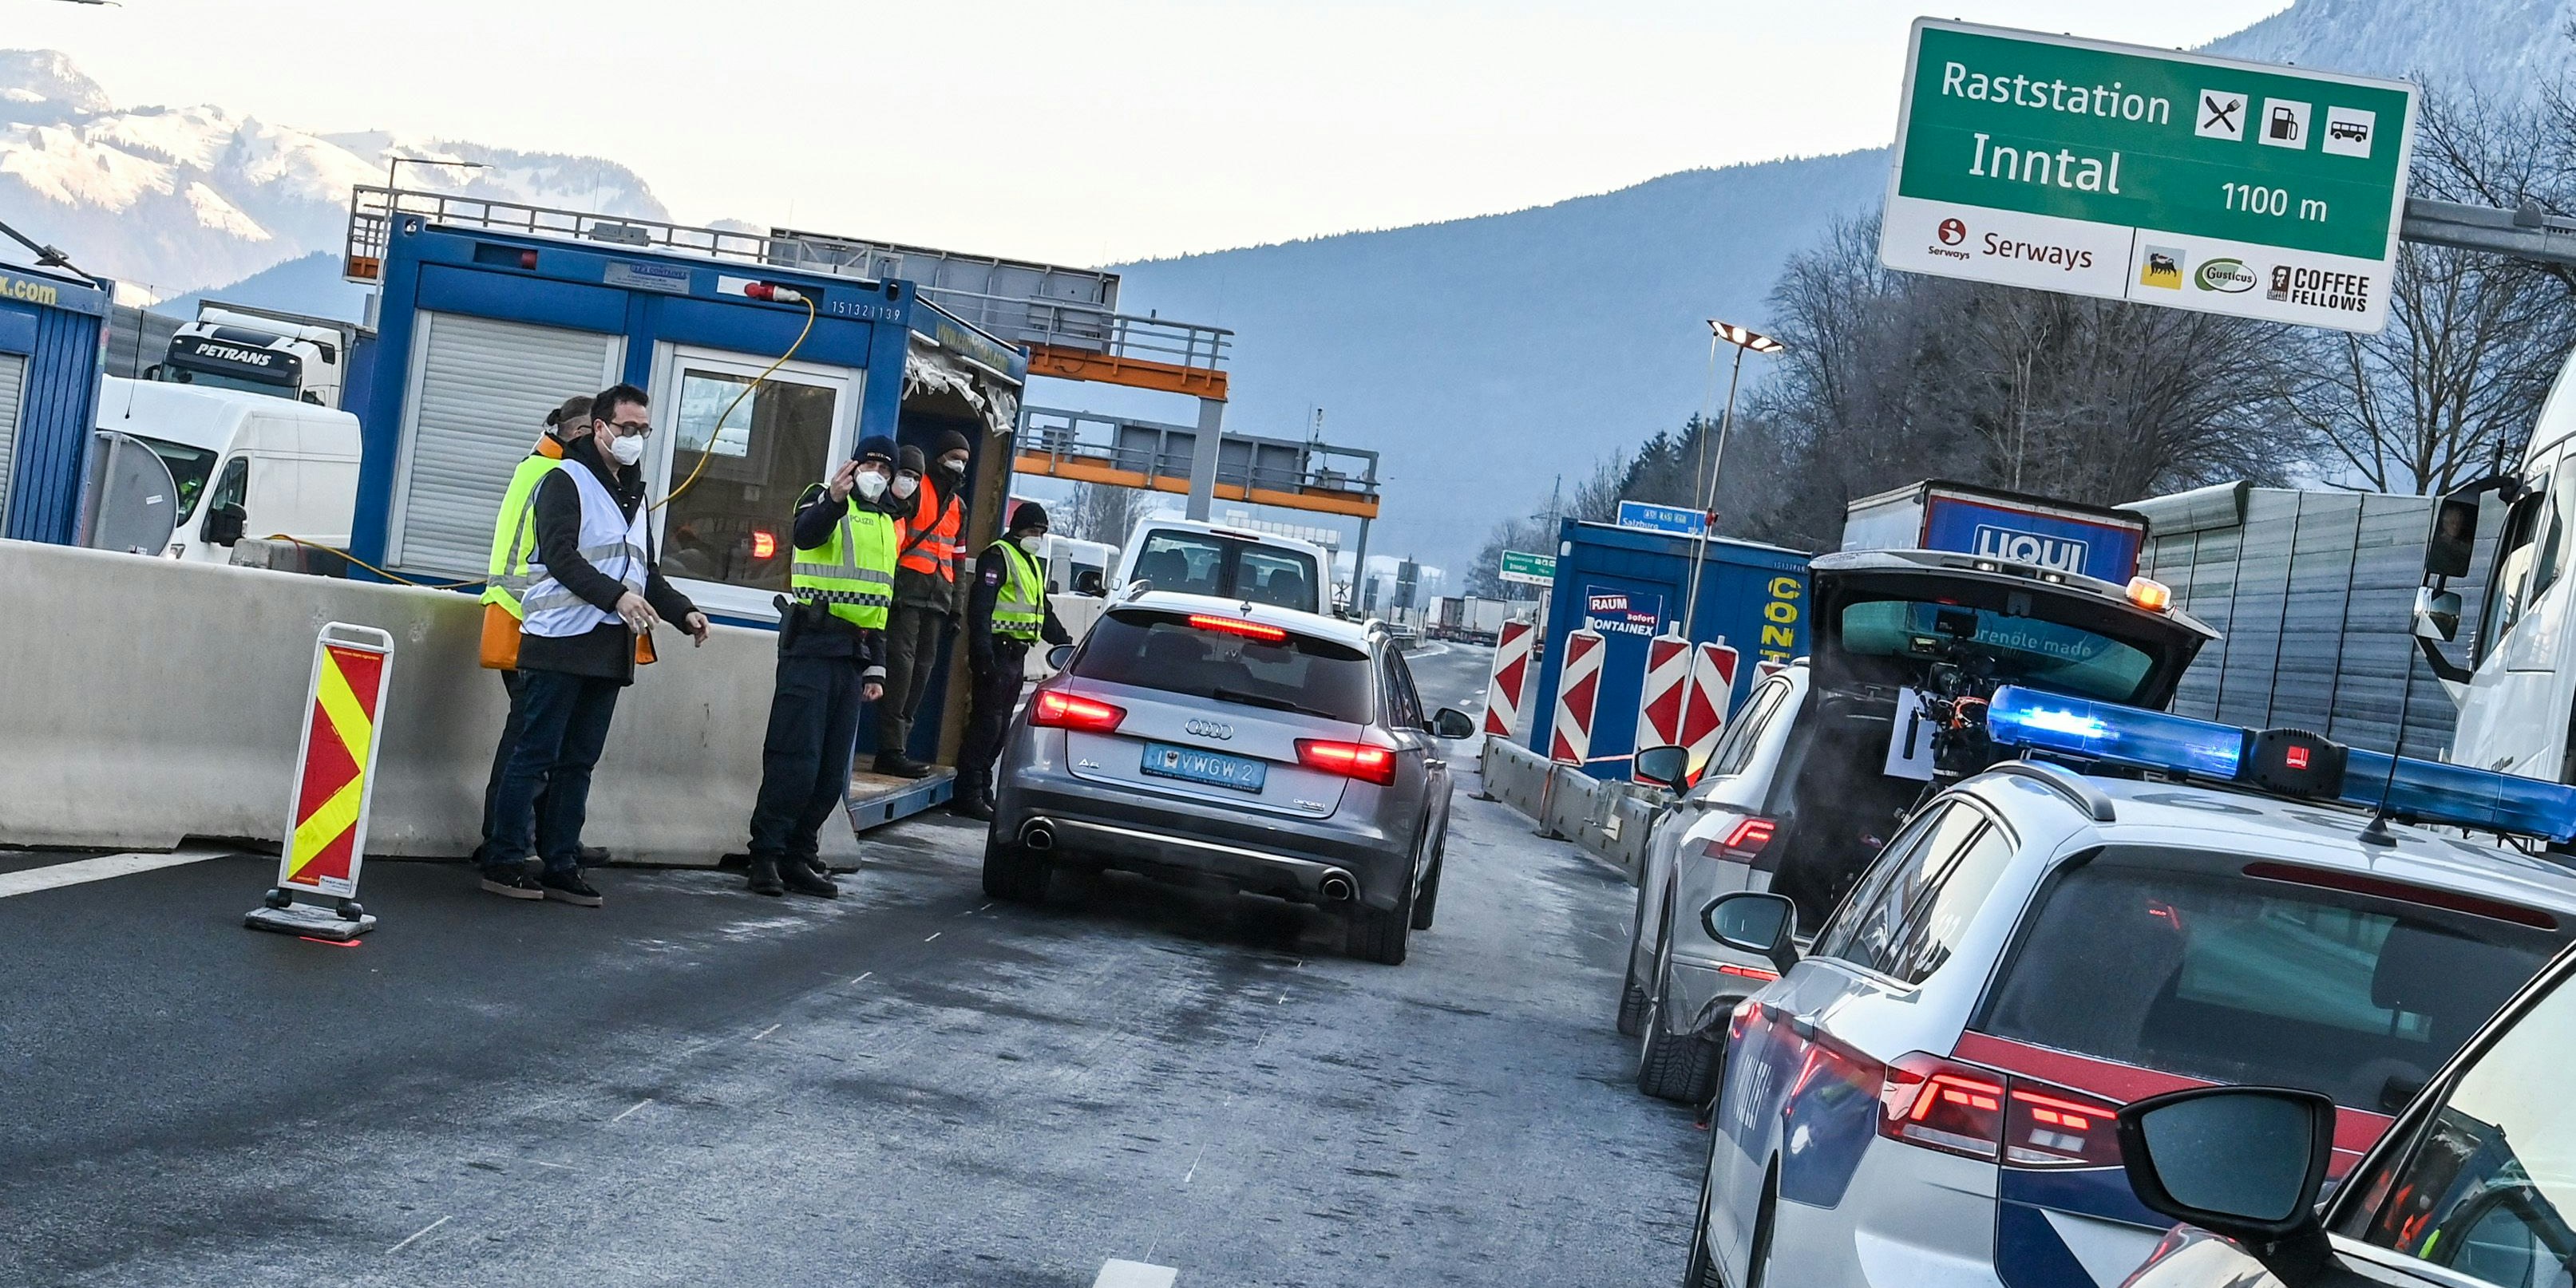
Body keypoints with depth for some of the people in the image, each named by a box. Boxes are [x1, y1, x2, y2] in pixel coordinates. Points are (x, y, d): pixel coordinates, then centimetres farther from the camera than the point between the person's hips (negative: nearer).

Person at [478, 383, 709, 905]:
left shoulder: (635, 495, 22)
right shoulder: (566, 481, -3)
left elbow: (646, 571, 27)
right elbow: (560, 556, -15)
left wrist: (683, 611, 11)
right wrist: (616, 596, -26)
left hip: (611, 650, 7)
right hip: (560, 643, -7)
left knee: (578, 762, 8)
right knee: (536, 755, -6)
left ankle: (561, 866, 11)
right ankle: (504, 861, -2)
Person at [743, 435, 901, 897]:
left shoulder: (884, 524, 21)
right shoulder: (824, 500, 0)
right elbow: (806, 533, -26)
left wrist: (874, 666, 20)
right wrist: (833, 500, -45)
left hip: (851, 652, 7)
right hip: (812, 645, -7)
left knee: (834, 770, 6)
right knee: (795, 757, -12)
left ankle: (799, 855, 12)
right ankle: (766, 855, -8)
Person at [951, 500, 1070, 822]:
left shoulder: (1032, 564, 23)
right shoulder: (997, 557, -8)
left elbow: (1044, 614, 31)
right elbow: (979, 609, -17)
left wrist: (1066, 643, 21)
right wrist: (983, 656, -24)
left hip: (1016, 655, 9)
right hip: (997, 653, -9)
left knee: (1000, 727, 10)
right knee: (986, 723, -10)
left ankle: (982, 790, 16)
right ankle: (968, 794, -9)